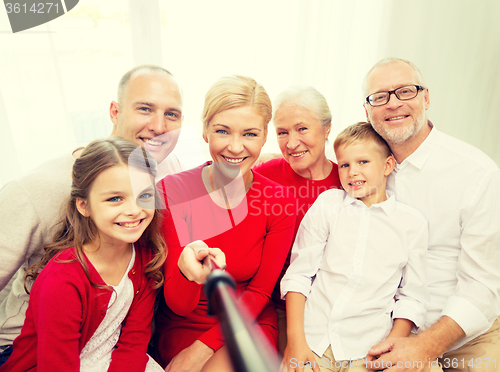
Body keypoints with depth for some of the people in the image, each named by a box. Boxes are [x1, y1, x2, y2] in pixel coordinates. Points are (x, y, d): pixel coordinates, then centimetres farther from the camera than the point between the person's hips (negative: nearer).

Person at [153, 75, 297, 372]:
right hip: (183, 325, 1)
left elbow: (259, 291, -3)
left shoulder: (280, 201, -11)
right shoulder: (172, 190, -13)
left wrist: (204, 347, -12)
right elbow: (179, 305, -14)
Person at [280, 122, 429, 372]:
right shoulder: (327, 203, 3)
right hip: (312, 337, 0)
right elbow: (298, 274, 1)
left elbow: (412, 297, 7)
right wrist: (295, 339, -5)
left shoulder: (412, 223, 4)